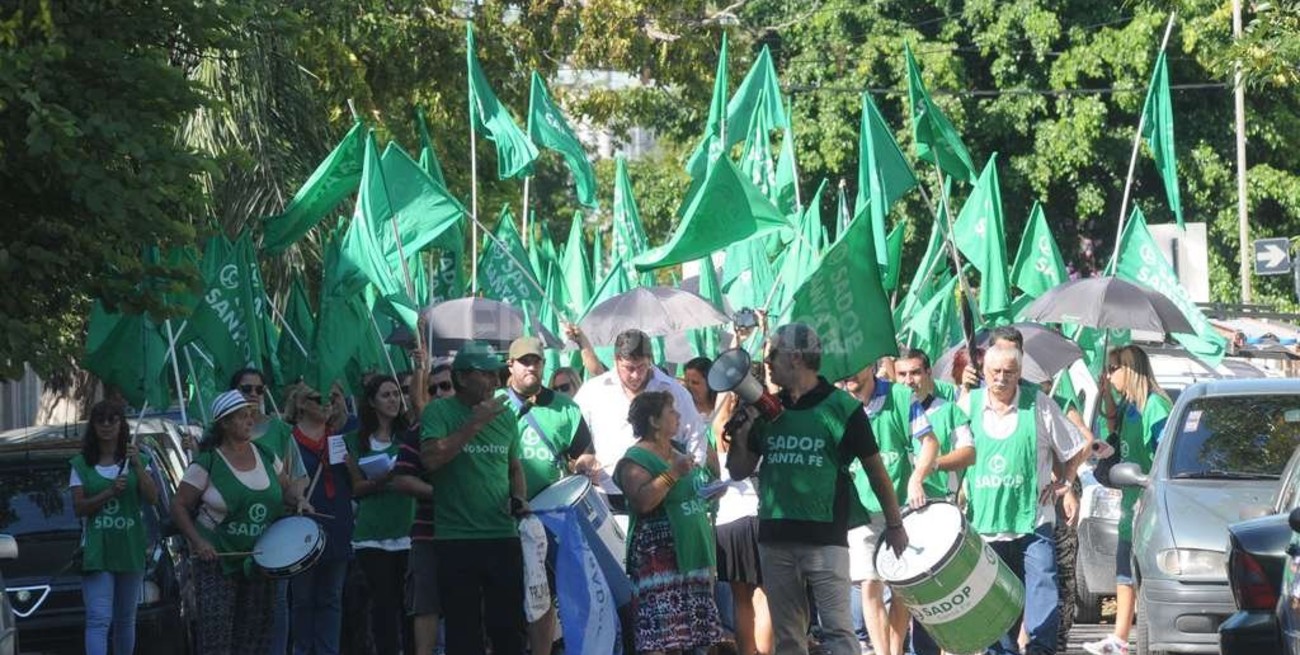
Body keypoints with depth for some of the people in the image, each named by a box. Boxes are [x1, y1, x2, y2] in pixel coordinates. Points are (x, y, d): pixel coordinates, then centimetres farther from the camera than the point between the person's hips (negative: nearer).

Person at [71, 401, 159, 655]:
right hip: (96, 550, -2)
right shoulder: (81, 465, 6)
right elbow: (78, 507, -2)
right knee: (99, 619, -15)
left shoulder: (138, 461, 9)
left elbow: (152, 498, -3)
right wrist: (109, 493, -15)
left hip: (130, 549, 2)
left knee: (126, 619, 12)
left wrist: (138, 466, -16)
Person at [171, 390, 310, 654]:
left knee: (254, 633, 6)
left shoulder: (266, 456, 6)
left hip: (260, 560, 5)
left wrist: (298, 501, -1)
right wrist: (197, 542, -18)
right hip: (218, 559, -5)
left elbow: (285, 489, 21)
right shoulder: (207, 464, -9)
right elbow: (179, 506, -6)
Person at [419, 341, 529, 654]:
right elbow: (431, 458, -19)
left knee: (508, 628, 6)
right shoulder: (440, 411, -3)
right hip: (457, 539, -4)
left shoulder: (504, 416, 11)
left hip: (503, 537, 4)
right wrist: (476, 423, -17)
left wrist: (518, 497, 3)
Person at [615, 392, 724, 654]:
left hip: (690, 552, 9)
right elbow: (642, 501, -23)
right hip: (657, 556, -9)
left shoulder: (679, 453, 18)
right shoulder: (636, 459, -8)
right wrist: (673, 473, -20)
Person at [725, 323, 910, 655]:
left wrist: (894, 525, 5)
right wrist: (741, 435, -4)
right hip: (775, 537, 5)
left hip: (825, 537, -5)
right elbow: (739, 471, 15)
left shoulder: (841, 408, -4)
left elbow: (875, 469, 3)